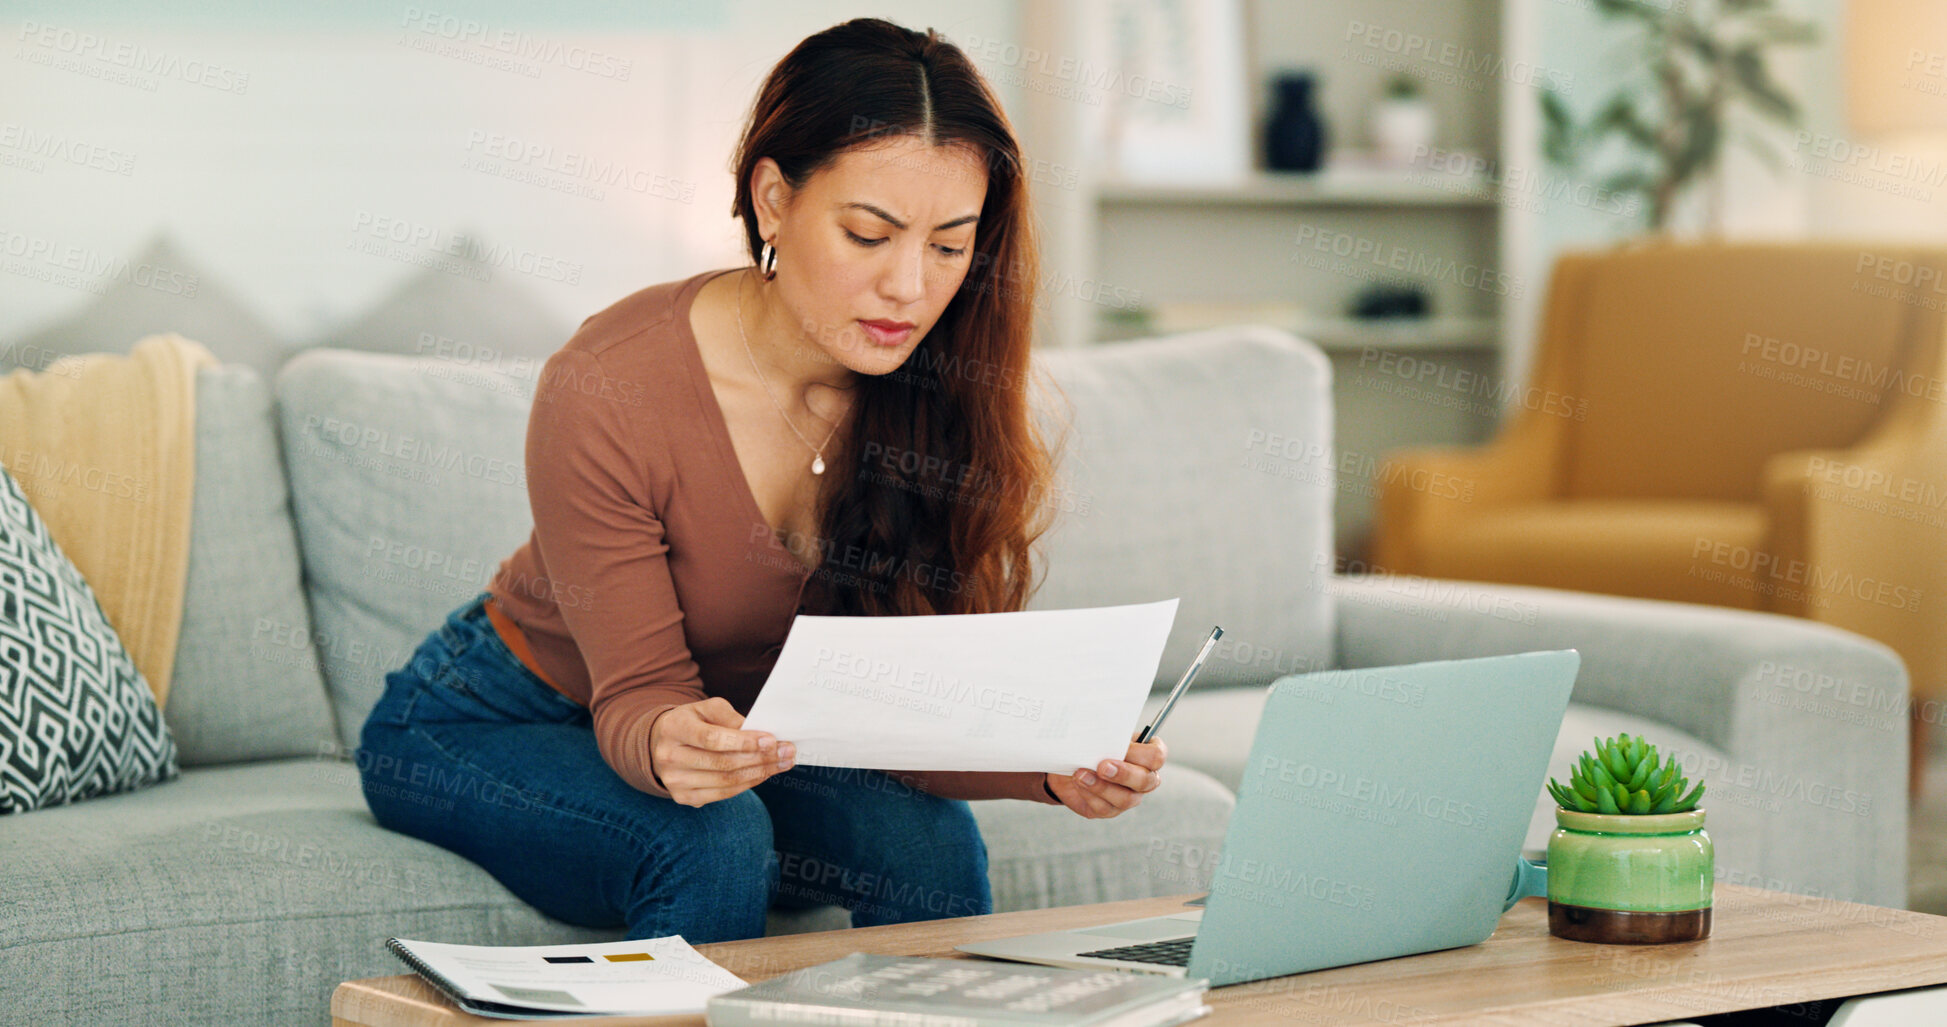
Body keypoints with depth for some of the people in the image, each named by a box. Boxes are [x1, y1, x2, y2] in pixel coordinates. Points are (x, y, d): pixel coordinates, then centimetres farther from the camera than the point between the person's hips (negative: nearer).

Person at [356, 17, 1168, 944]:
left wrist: (1054, 768, -39)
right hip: (486, 725, -3)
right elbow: (638, 694, -24)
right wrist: (669, 745, -49)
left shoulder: (946, 399, -17)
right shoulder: (607, 390, -29)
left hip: (744, 731, 4)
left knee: (932, 840, -24)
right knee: (713, 840, -32)